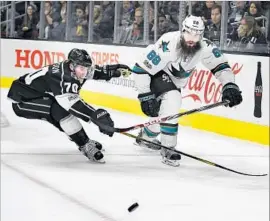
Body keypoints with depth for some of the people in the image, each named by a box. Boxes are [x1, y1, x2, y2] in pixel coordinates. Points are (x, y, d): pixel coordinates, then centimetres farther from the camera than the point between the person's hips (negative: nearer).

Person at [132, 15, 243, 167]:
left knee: (165, 112, 21)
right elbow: (141, 68, -31)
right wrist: (145, 96, -29)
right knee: (172, 102, -31)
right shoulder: (167, 45, -37)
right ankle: (168, 149, -22)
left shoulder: (205, 47, -23)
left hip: (175, 81, 7)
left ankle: (146, 136, 53)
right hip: (155, 75, -7)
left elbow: (220, 65, -15)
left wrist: (230, 86, -32)